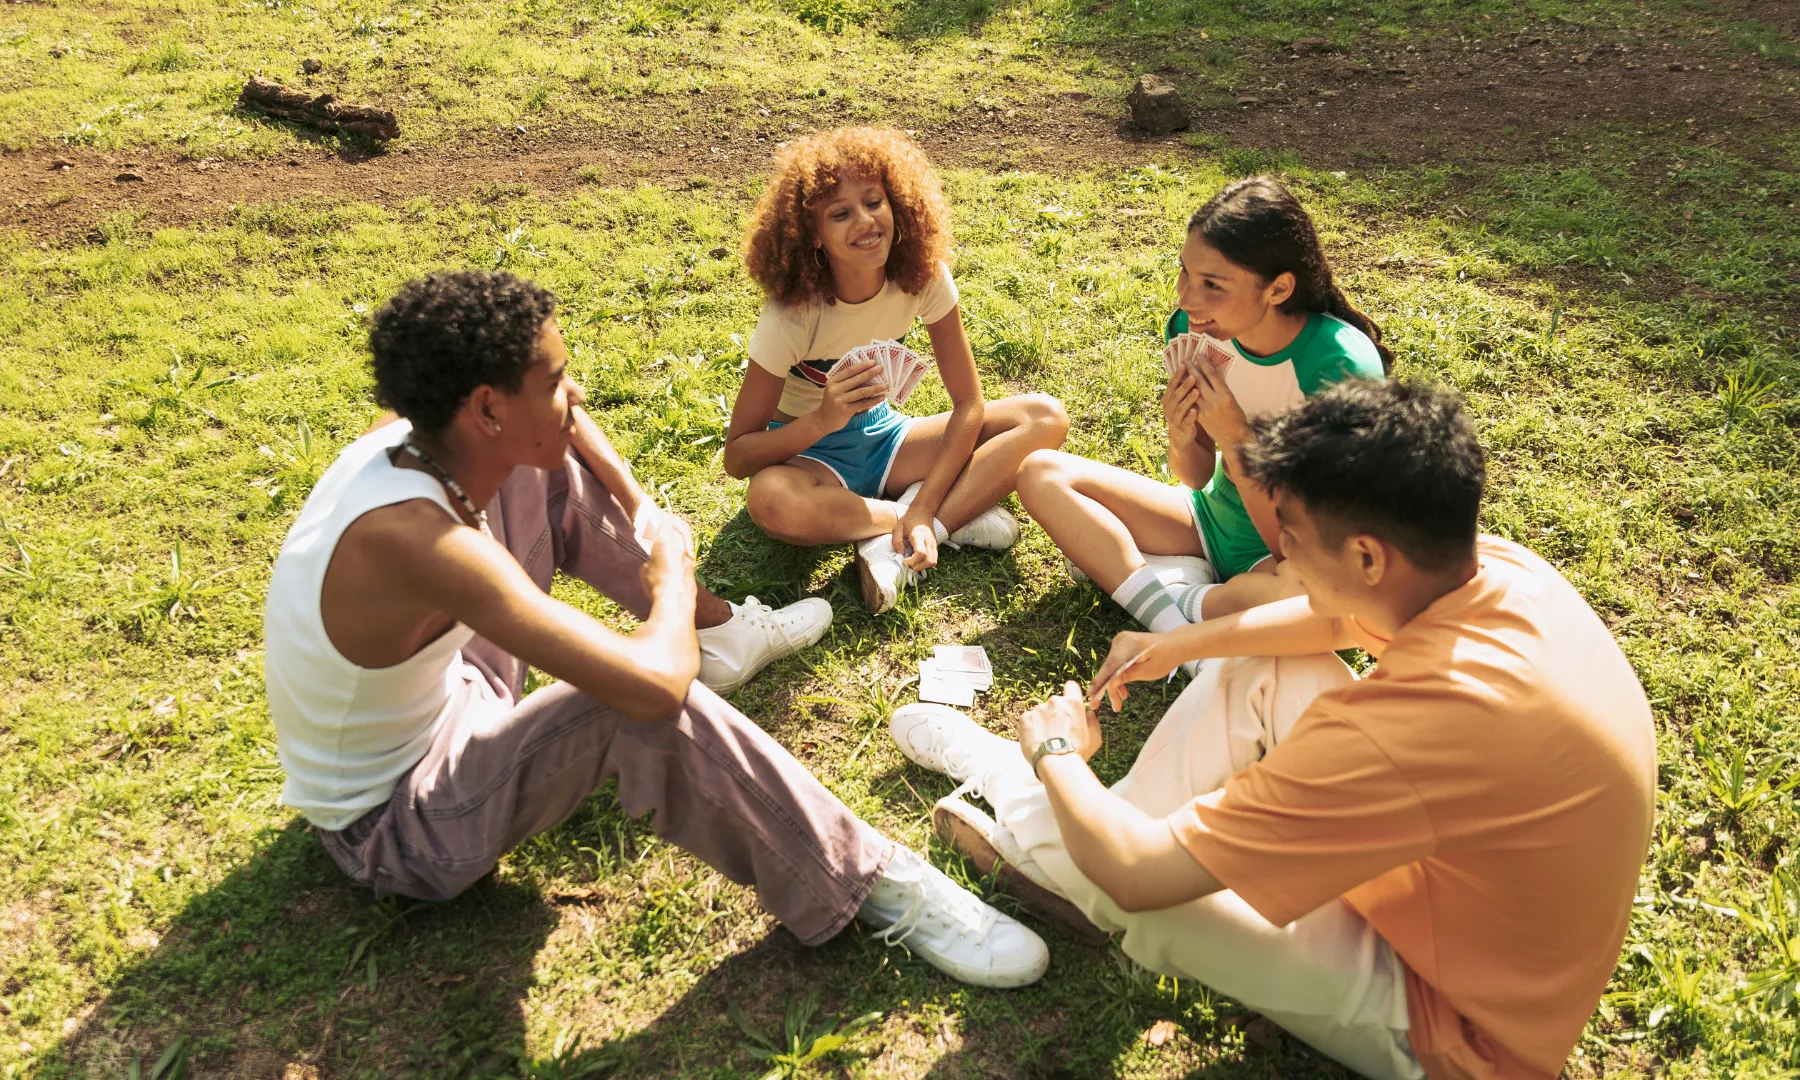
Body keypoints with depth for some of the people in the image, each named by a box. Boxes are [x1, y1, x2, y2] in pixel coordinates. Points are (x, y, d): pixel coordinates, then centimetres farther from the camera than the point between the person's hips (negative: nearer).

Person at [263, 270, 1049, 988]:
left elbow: (561, 426, 11)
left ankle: (717, 628, 22)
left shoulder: (406, 441, -13)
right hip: (392, 825, -9)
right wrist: (670, 570, -22)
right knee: (644, 704, -35)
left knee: (549, 477, 2)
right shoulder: (418, 540, -39)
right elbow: (655, 684, -43)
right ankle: (868, 886, -19)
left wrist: (641, 512, -2)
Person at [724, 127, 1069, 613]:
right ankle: (956, 515, -20)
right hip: (808, 451, -4)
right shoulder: (793, 314, -25)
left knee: (1046, 417, -16)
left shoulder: (922, 276, -16)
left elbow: (968, 404, -13)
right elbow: (737, 455, -23)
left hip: (880, 434, 4)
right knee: (771, 501, -42)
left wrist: (923, 510, -26)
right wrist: (823, 419, -41)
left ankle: (894, 547, -25)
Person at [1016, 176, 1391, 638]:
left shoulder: (1341, 366, -28)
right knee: (1041, 473, -6)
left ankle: (1188, 601, -11)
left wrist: (1235, 440, -33)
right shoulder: (1198, 329, -13)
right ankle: (1165, 609, -19)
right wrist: (1182, 440, -23)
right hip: (1215, 520, 5)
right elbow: (1197, 478, -1)